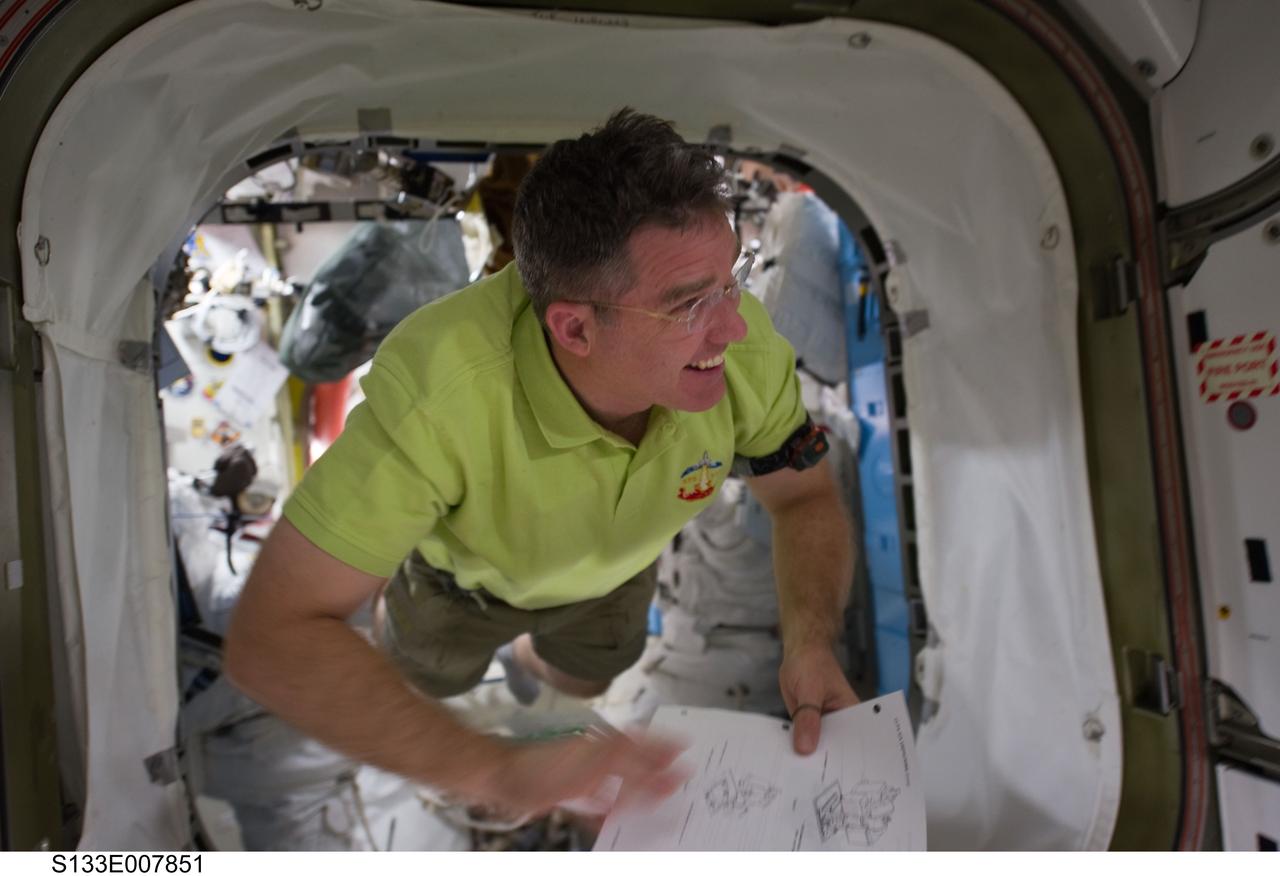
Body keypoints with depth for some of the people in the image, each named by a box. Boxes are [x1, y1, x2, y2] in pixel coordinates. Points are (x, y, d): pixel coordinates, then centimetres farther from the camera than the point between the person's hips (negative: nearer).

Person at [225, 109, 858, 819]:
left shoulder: (744, 344, -35)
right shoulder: (441, 386, -47)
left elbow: (805, 499, -16)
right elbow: (269, 635, -44)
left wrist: (810, 642, -34)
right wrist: (494, 770, -53)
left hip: (616, 566, 3)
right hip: (459, 569, -2)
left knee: (584, 682, 32)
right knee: (419, 685, 28)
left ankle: (529, 656, 66)